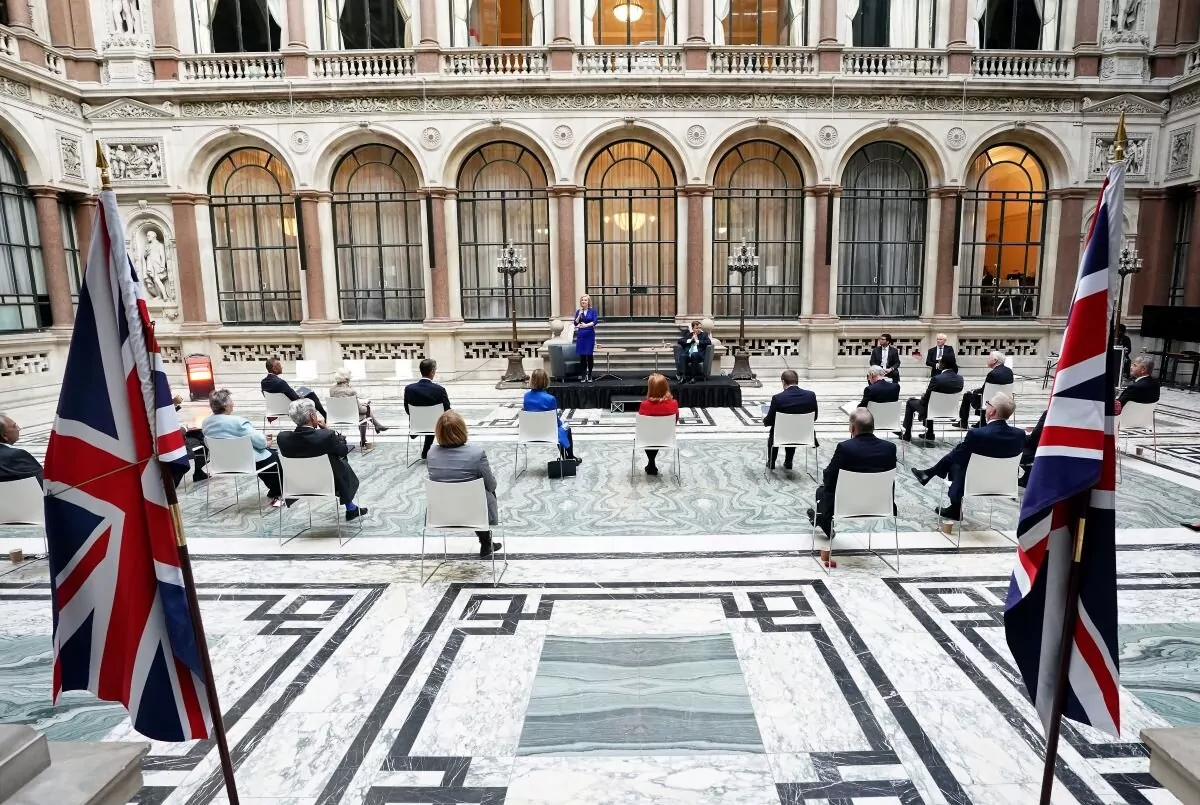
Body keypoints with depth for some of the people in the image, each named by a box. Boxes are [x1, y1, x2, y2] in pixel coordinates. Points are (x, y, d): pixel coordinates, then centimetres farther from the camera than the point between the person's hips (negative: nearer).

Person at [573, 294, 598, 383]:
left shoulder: (593, 311, 0)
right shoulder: (578, 311, 7)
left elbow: (595, 321, -14)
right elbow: (575, 323, -1)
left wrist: (586, 325, -30)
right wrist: (579, 315, -14)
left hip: (590, 335, -2)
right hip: (581, 335, 2)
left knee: (589, 355, -3)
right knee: (582, 355, 1)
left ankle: (590, 375, 6)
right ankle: (584, 375, 7)